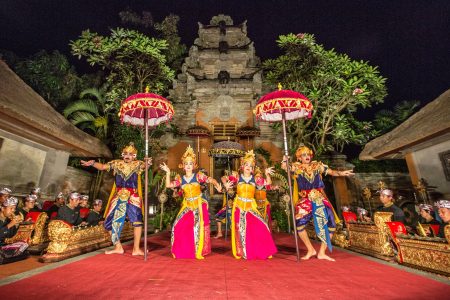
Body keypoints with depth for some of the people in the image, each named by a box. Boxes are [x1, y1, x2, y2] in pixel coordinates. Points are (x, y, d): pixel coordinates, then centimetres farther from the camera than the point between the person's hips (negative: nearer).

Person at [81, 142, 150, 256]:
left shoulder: (137, 164, -2)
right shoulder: (116, 163, 6)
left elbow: (145, 165, -21)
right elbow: (102, 167, 3)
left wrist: (148, 163, -44)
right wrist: (92, 163, -17)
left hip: (133, 197, -3)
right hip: (118, 196, 3)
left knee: (137, 221, -7)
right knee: (114, 221, 9)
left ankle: (136, 249, 5)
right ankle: (118, 247, 26)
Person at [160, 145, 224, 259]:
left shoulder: (198, 176, -4)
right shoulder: (180, 179, 4)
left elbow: (210, 180, -14)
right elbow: (168, 185, -4)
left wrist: (217, 185, -34)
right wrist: (168, 173, -11)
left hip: (199, 204, -3)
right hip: (187, 205, 3)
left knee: (198, 226, -6)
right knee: (178, 226, 0)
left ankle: (199, 252, 15)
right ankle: (181, 251, 23)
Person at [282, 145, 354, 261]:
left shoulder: (317, 165, 7)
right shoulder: (296, 167, 2)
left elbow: (331, 172, 5)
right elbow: (284, 167, -12)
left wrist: (341, 173, -14)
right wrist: (284, 160, -33)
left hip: (320, 199, 3)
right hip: (304, 199, -2)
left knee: (330, 223, -1)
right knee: (299, 223, -16)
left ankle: (321, 252, 15)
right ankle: (311, 250, 8)